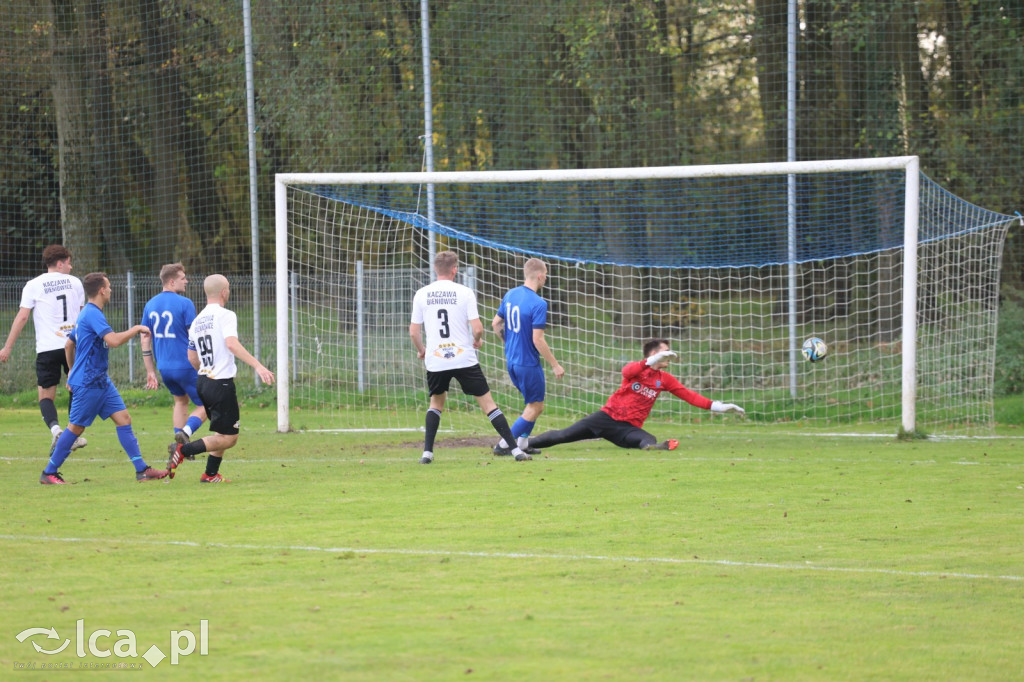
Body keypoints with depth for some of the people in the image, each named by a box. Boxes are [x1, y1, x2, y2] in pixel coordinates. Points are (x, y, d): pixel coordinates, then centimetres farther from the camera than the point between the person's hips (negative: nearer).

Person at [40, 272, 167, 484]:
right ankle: (49, 473, 10)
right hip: (88, 383, -10)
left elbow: (69, 345, 25)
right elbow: (113, 340, -29)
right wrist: (137, 329, -16)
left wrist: (73, 373, 33)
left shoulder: (88, 313, 16)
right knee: (76, 427, -1)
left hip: (101, 381, 10)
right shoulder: (93, 314, -17)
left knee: (124, 419, 2)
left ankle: (142, 470, -2)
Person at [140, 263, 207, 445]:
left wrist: (150, 372, 15)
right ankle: (186, 432, -24)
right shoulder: (184, 304, -12)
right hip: (186, 366, -6)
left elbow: (145, 341, 9)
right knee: (204, 406, 2)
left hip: (164, 367, 6)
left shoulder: (150, 305, 7)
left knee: (180, 401, 26)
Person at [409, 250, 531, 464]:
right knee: (488, 403, 3)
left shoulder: (421, 295, 2)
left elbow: (413, 332, 4)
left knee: (436, 402, 23)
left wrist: (421, 350, 24)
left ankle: (427, 452, 12)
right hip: (464, 359, -2)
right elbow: (477, 328, -9)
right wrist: (477, 341, 14)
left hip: (435, 361, 2)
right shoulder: (464, 292, -5)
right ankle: (515, 449, -1)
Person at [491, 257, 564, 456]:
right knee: (535, 407, 4)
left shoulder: (510, 295, 3)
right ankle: (504, 445, 1)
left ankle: (522, 443, 20)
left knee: (534, 403, 22)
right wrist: (555, 365, -13)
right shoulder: (538, 304, -20)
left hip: (512, 360, 8)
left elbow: (496, 324, 12)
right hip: (528, 363, -8)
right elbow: (537, 340, -22)